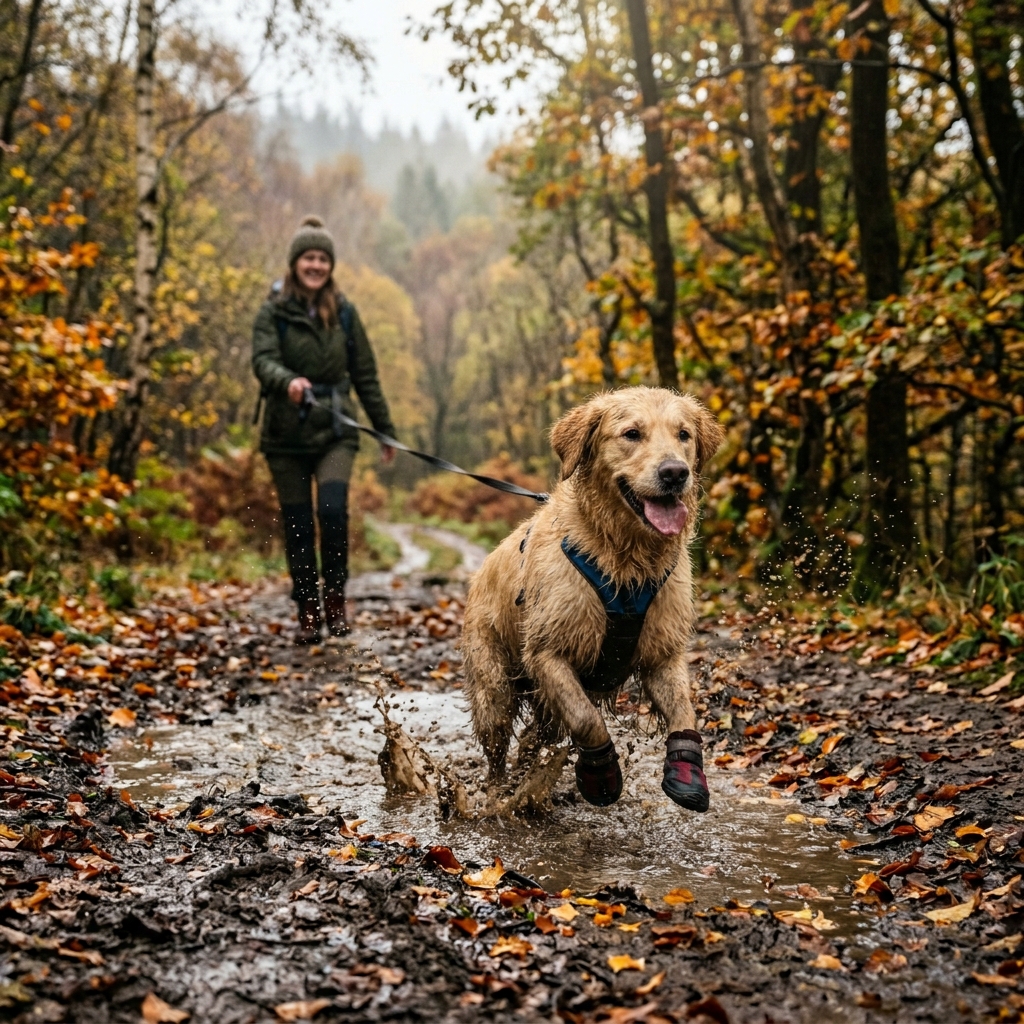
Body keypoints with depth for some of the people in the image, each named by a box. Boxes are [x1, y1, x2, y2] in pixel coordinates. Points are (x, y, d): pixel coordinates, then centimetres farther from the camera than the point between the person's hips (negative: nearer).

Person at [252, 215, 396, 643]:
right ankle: (308, 613, 16)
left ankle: (335, 598, -1)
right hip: (287, 435, 0)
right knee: (298, 527, 4)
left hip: (335, 432, 0)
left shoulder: (343, 312, 6)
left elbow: (365, 374, 11)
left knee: (333, 511, -19)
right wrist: (287, 382, -36)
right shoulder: (273, 311, 0)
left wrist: (385, 430, 12)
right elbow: (263, 360, -14)